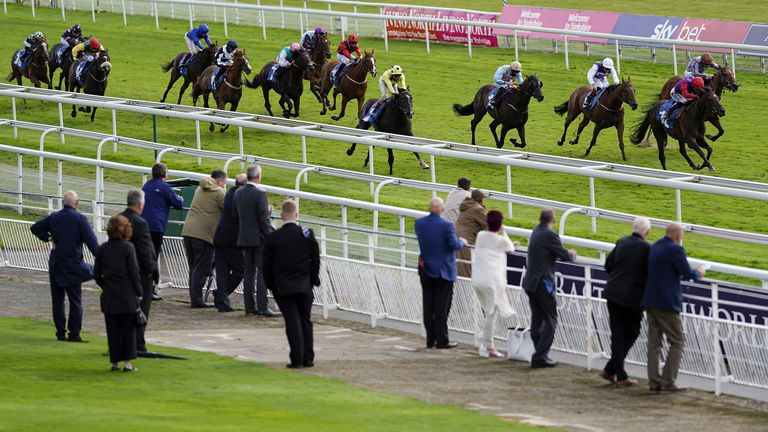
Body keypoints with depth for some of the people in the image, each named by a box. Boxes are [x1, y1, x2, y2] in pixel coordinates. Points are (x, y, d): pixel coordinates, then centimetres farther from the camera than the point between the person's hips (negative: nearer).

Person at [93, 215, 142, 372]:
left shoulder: (102, 249, 2)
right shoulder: (127, 248, -9)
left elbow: (96, 274, 5)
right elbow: (134, 272, -9)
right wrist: (139, 293, -1)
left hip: (109, 296, 3)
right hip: (127, 295, -3)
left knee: (113, 330, 8)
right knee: (128, 329, 3)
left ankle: (115, 362, 9)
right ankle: (128, 362, 0)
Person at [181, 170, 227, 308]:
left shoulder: (199, 190, 19)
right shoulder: (219, 193, -4)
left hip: (188, 231, 7)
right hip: (204, 233, -7)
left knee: (193, 268, 12)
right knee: (201, 269, -4)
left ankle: (194, 298, 14)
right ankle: (197, 300, -7)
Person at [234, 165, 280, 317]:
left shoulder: (238, 193, 5)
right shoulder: (260, 194, -16)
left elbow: (235, 215, 12)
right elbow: (264, 219, -17)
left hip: (244, 238, 7)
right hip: (259, 239, -7)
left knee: (249, 272, 11)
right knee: (263, 273, -4)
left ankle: (249, 306, 12)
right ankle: (262, 307, -8)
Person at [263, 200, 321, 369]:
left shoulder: (272, 238, -7)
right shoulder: (307, 235, -5)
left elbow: (266, 266, -2)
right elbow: (315, 260, 1)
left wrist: (271, 286, 10)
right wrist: (313, 280, 13)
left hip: (283, 287, -1)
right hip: (304, 285, 1)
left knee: (292, 323, 2)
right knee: (305, 321, 11)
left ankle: (297, 359, -3)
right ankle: (308, 359, 12)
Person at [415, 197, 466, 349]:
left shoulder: (419, 223, -2)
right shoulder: (446, 226, -19)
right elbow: (454, 245, -20)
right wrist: (462, 242, 1)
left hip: (425, 269, 5)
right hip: (443, 271, -5)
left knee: (428, 307, 10)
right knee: (442, 307, 1)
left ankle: (431, 339, 13)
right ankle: (442, 340, 2)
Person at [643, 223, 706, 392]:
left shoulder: (655, 246, 11)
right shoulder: (675, 250, -15)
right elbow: (688, 274, -12)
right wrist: (699, 273, 10)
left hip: (650, 301, 8)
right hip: (666, 302, -8)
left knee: (654, 342, 9)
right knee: (677, 342, 0)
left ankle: (654, 382, 8)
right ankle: (668, 382, -6)